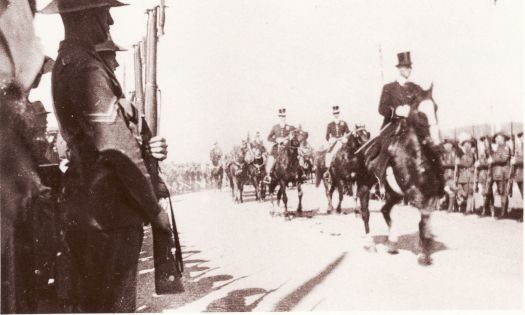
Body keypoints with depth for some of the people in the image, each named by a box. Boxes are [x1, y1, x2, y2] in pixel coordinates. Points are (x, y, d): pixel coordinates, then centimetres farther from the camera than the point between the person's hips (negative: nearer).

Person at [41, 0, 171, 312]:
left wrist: (144, 149, 1)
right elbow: (116, 147, -20)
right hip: (109, 214, -10)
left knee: (93, 304, 21)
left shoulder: (66, 63, 15)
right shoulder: (86, 67, -16)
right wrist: (155, 209, -11)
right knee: (113, 305, 0)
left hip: (89, 212, 10)